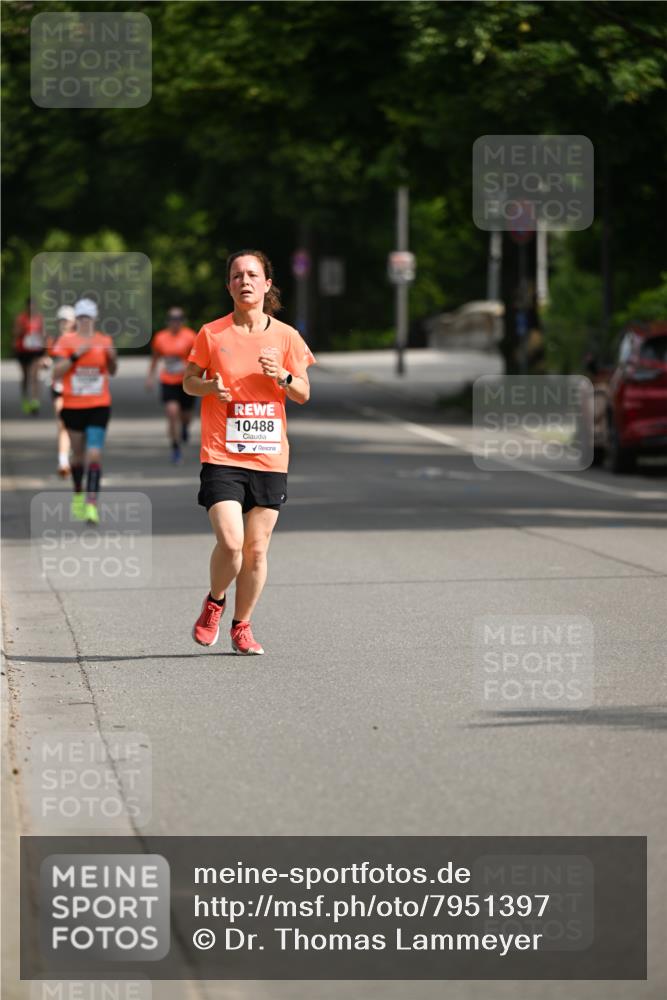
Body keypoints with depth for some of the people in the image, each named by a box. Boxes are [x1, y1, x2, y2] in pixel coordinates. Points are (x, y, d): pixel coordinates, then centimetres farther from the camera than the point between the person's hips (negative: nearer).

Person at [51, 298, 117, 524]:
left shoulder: (104, 341, 3)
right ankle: (78, 495, 37)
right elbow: (56, 372, -10)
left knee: (94, 455, -13)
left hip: (99, 406, 0)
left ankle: (91, 505, -16)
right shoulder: (66, 341, -3)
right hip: (73, 406, 0)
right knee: (78, 454, 13)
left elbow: (112, 371, 16)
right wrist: (75, 355, -21)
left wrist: (112, 358, -5)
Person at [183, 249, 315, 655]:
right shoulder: (212, 333, 0)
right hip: (221, 456, -2)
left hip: (269, 457, 2)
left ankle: (242, 625, 21)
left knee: (257, 549, 4)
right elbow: (189, 381, 11)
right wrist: (210, 386, -11)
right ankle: (214, 603, 13)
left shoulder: (285, 336, 4)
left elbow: (304, 394, 9)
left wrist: (282, 376, -12)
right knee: (231, 542, -16)